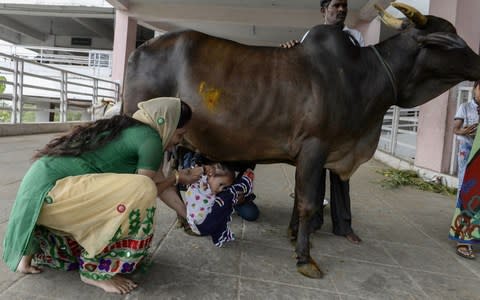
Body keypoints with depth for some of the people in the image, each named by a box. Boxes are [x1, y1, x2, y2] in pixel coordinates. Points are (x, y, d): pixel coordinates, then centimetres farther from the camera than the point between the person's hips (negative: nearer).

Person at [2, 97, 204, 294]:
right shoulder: (150, 139, -12)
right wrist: (178, 178, 8)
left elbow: (160, 184, 21)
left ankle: (34, 249, 23)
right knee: (141, 191, -21)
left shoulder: (133, 129, 16)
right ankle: (96, 271, -4)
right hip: (49, 190, -10)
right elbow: (144, 191, -6)